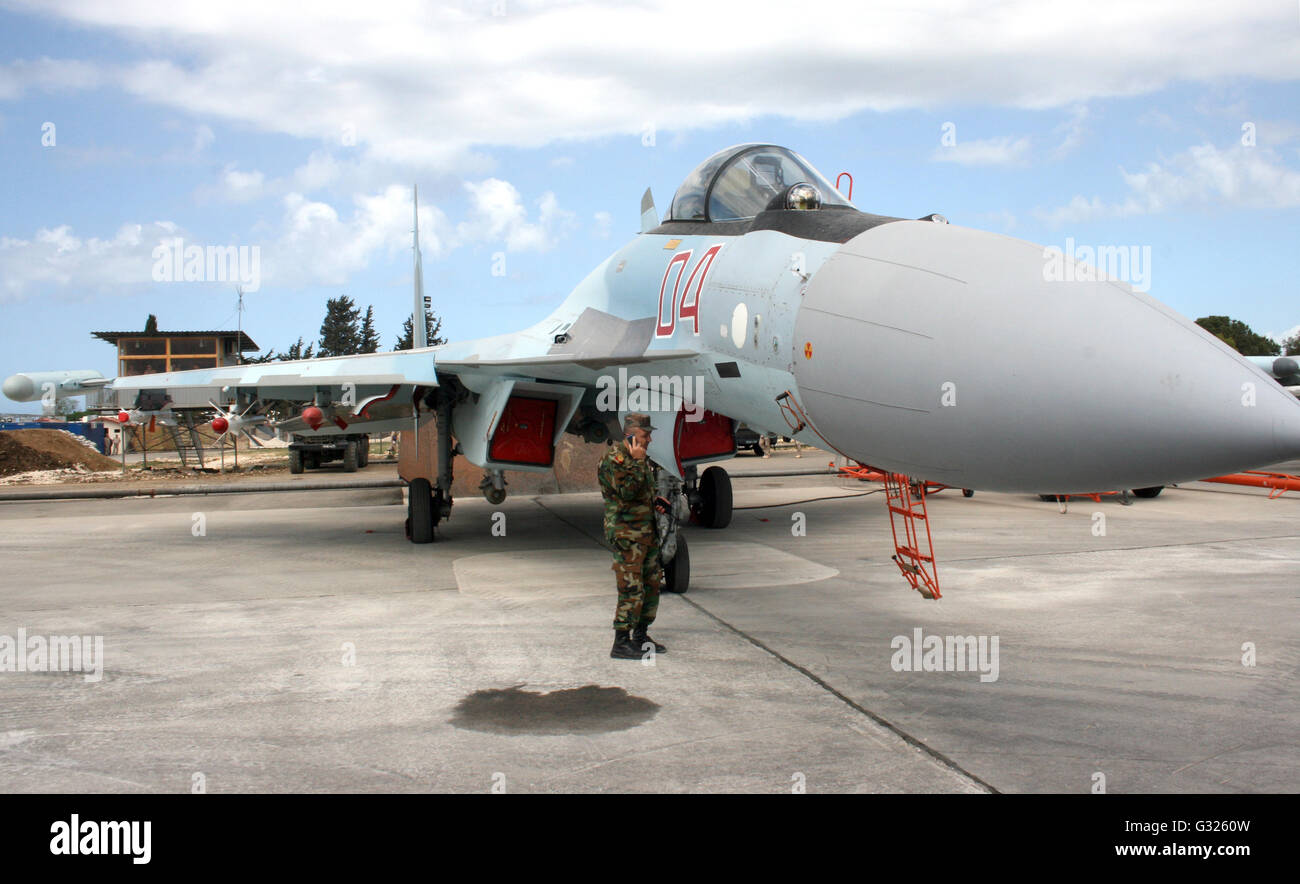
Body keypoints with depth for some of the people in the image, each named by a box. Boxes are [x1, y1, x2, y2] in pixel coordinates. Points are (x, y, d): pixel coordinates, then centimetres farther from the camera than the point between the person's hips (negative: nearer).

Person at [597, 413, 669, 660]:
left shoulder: (640, 459, 15)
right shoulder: (613, 459, -14)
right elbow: (627, 491, -26)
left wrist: (655, 501, 10)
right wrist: (637, 462, -23)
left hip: (647, 531, 9)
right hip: (626, 534, -9)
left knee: (653, 583, 13)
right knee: (632, 589, -9)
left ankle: (640, 636, 25)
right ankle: (621, 644, -2)